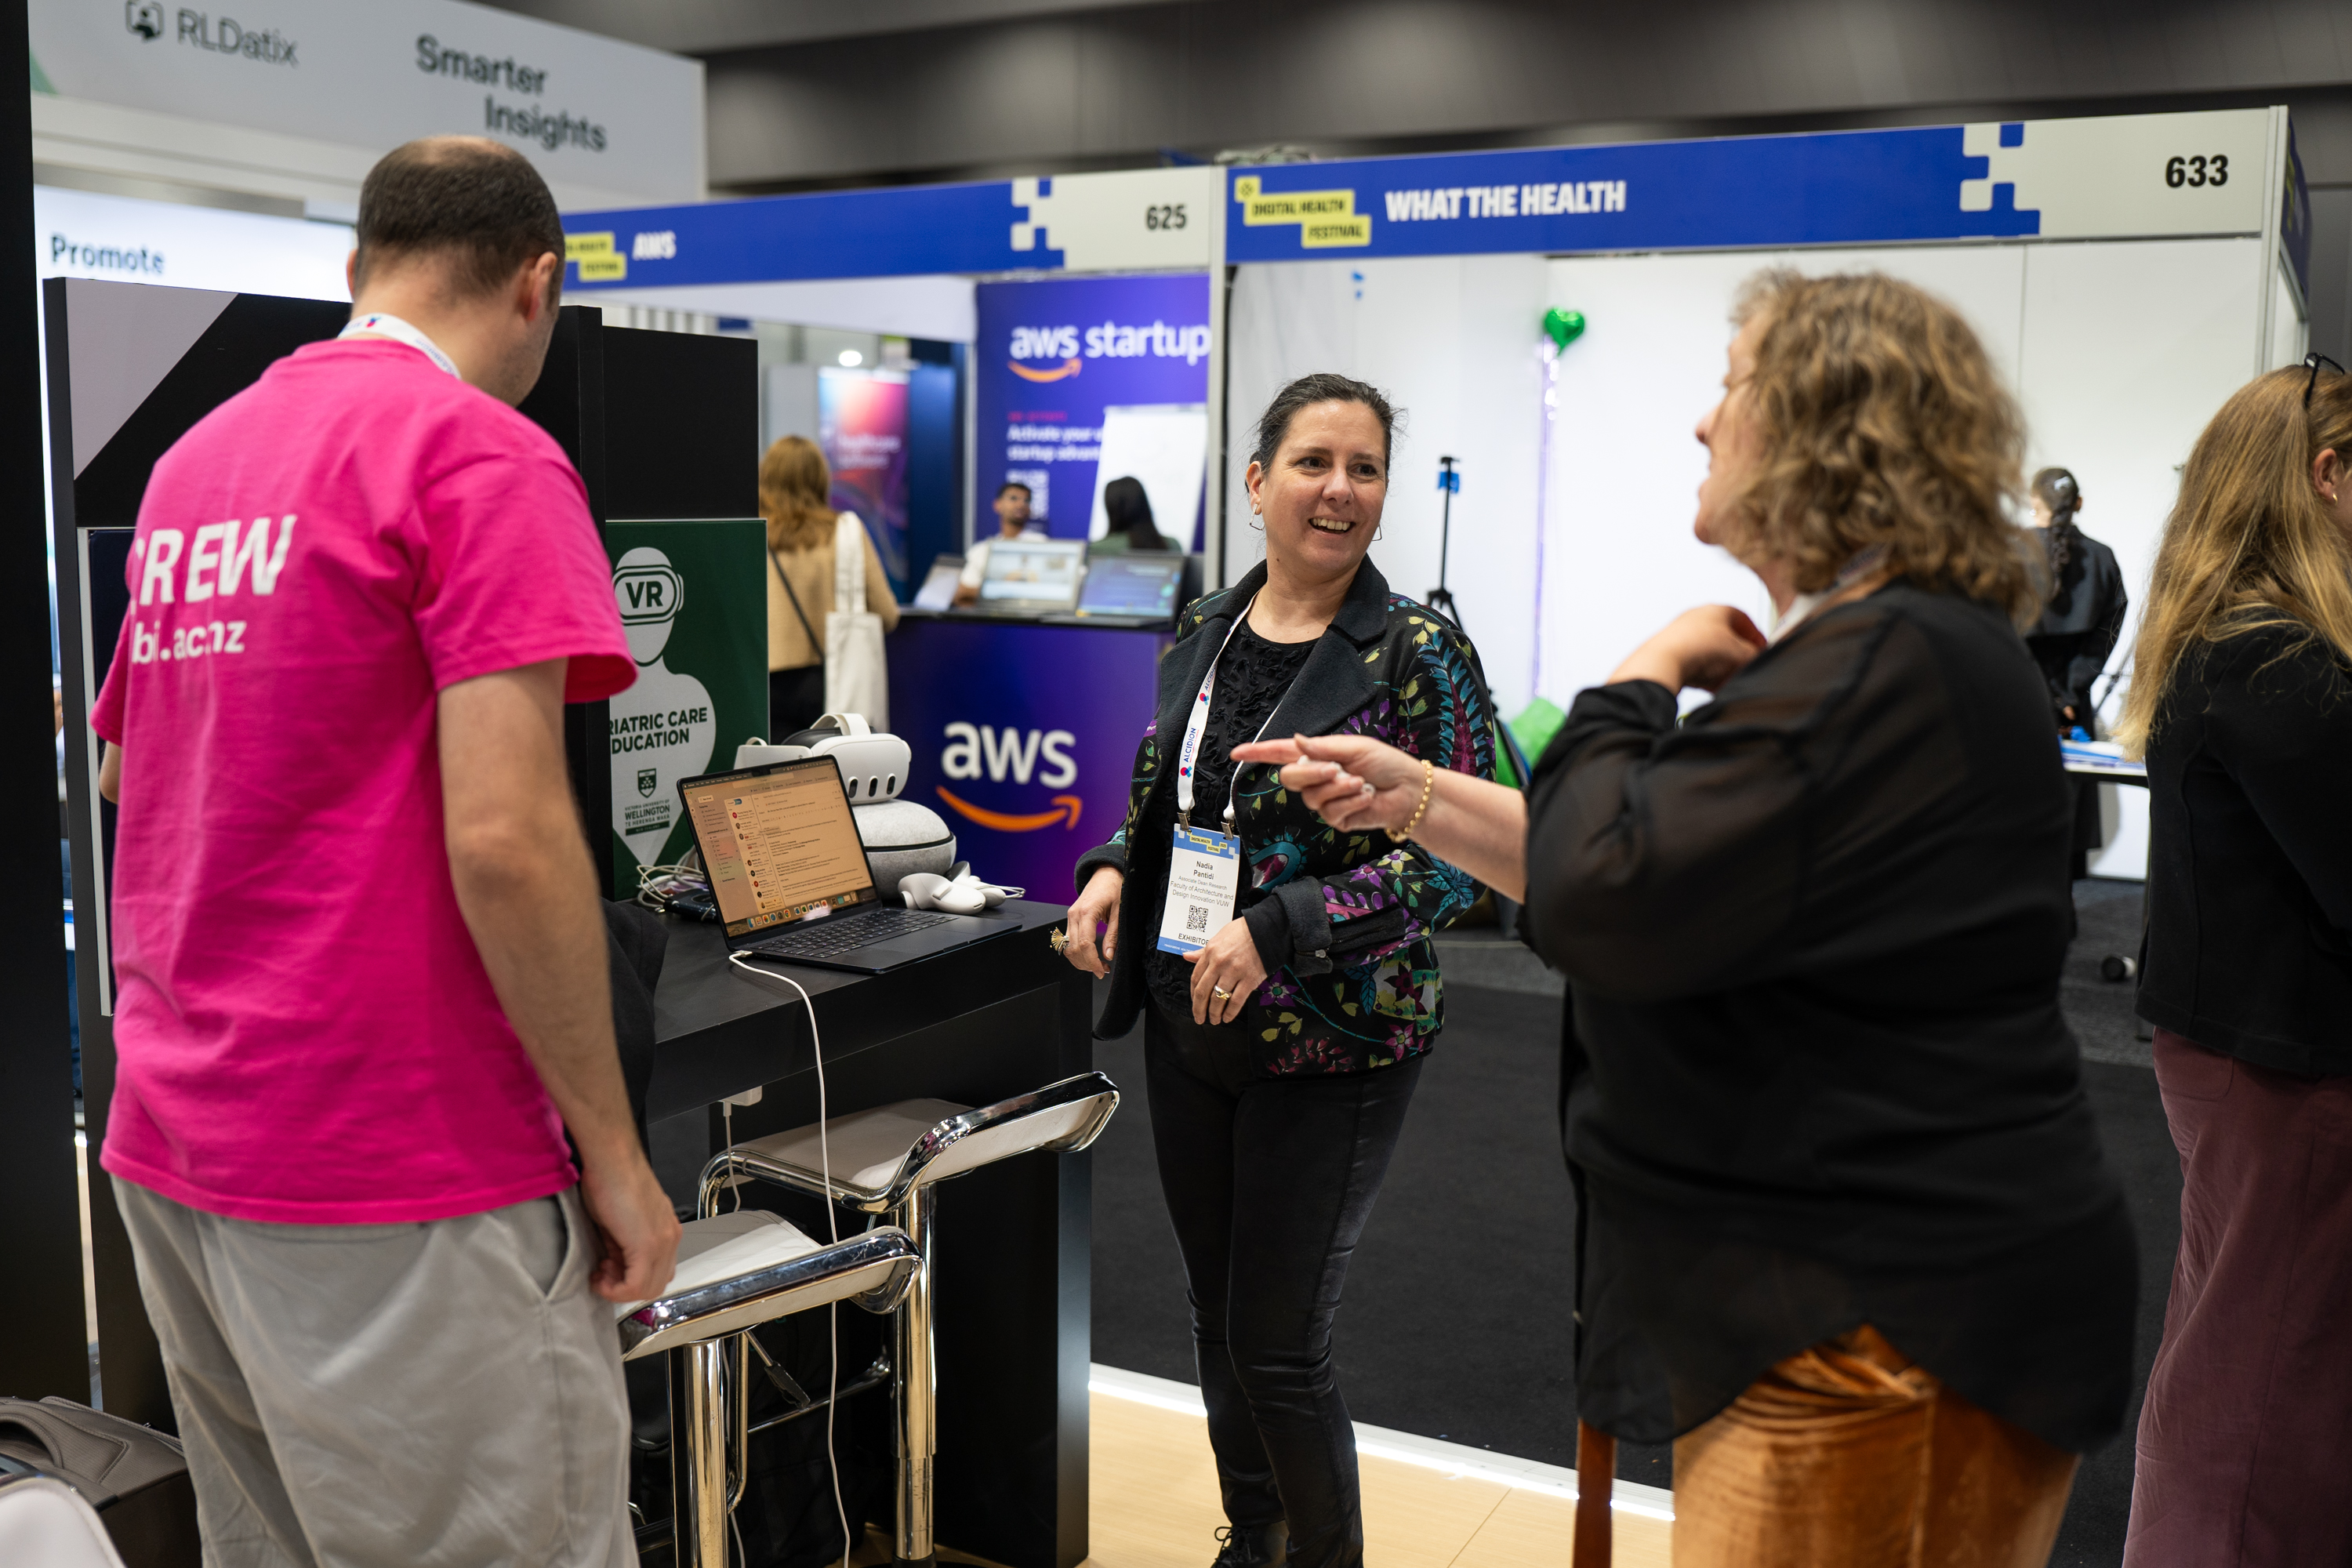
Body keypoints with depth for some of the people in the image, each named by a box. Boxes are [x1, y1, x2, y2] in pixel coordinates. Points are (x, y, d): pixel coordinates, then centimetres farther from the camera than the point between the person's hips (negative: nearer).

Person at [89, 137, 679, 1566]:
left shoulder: (194, 461, 12)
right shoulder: (481, 452, -12)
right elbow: (504, 839, -21)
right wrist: (613, 1150, -12)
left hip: (171, 1147, 8)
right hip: (398, 1178, -8)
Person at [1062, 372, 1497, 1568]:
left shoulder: (1418, 655, -12)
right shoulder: (1204, 633, 6)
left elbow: (1451, 862, -16)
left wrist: (1277, 931, -24)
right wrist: (1115, 869, -2)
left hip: (1327, 1049, -6)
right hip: (1187, 1028, 6)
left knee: (1278, 1348, 0)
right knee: (1216, 1317, 18)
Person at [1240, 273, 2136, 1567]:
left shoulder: (1888, 669, -23)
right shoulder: (1874, 649, 14)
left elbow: (1602, 901, -28)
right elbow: (1655, 882, 16)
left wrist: (1642, 680, -12)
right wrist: (1409, 796, 11)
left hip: (1883, 1319, -11)